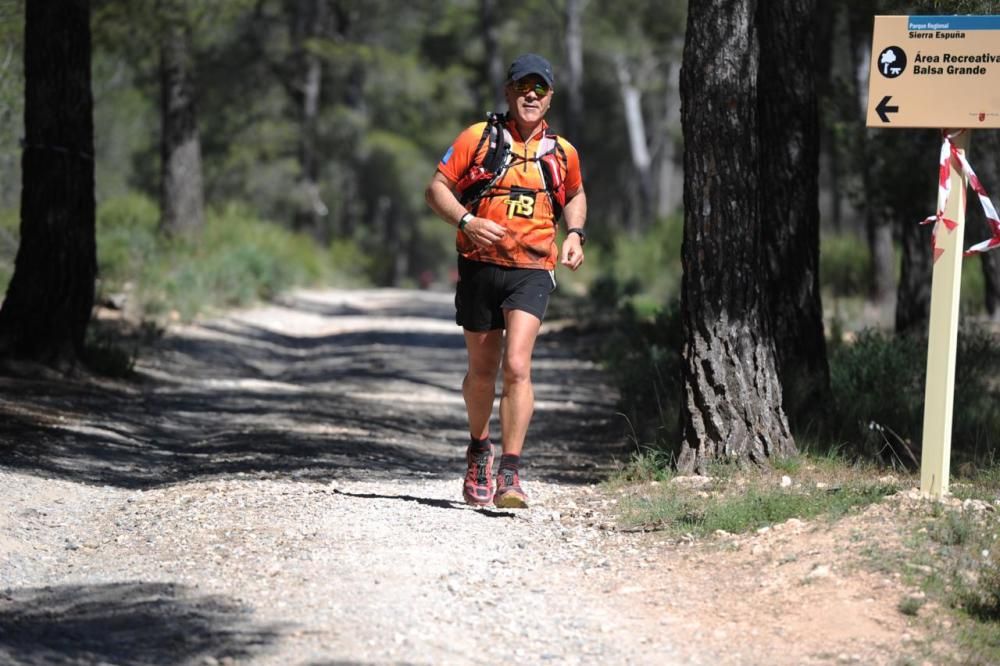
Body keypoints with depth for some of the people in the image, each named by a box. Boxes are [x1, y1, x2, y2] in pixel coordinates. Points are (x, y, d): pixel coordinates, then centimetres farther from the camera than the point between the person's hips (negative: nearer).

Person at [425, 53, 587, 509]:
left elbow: (575, 196, 28)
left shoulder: (562, 152, 8)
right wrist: (467, 221, -17)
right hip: (479, 266, 0)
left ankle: (510, 474, -16)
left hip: (532, 270, 0)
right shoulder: (478, 138, 0)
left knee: (517, 366, -17)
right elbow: (436, 189, 1)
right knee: (482, 371, 12)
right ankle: (478, 450, 39)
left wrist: (575, 233, 9)